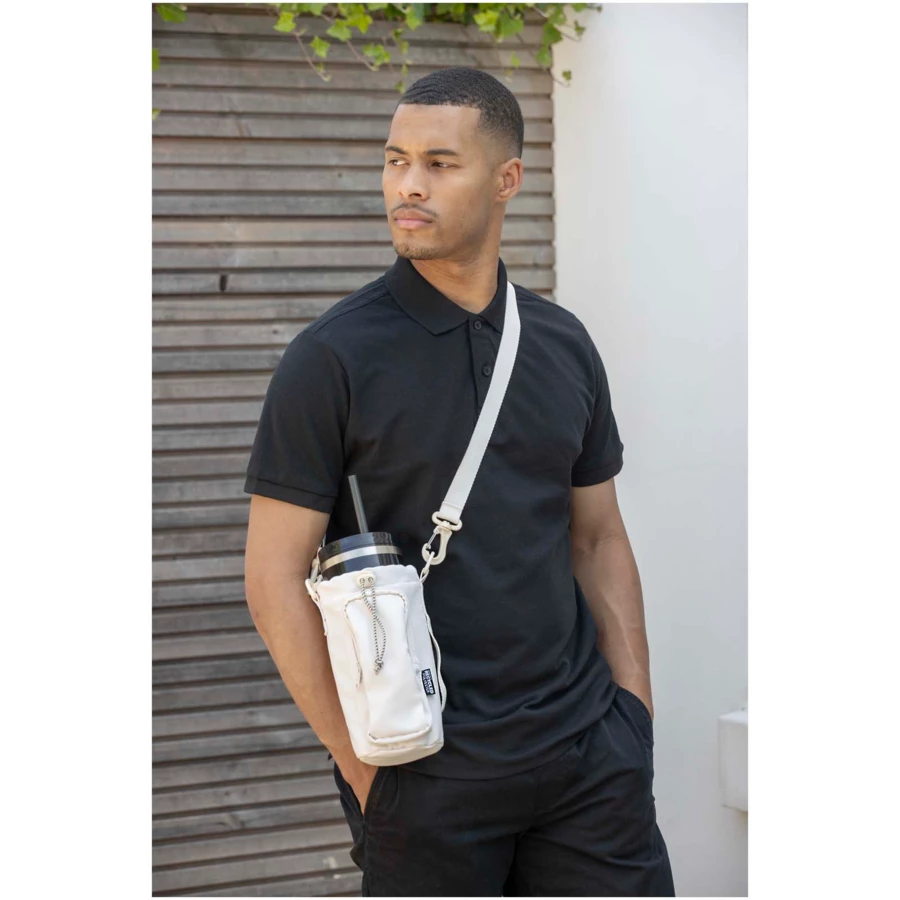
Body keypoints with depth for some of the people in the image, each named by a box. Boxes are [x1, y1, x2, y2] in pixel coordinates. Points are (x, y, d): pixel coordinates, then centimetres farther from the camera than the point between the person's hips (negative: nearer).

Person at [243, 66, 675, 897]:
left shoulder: (564, 345, 7)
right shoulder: (332, 357, -8)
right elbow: (276, 576, -8)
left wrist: (635, 718, 6)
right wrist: (364, 766, -10)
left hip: (586, 752, 4)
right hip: (428, 774, -4)